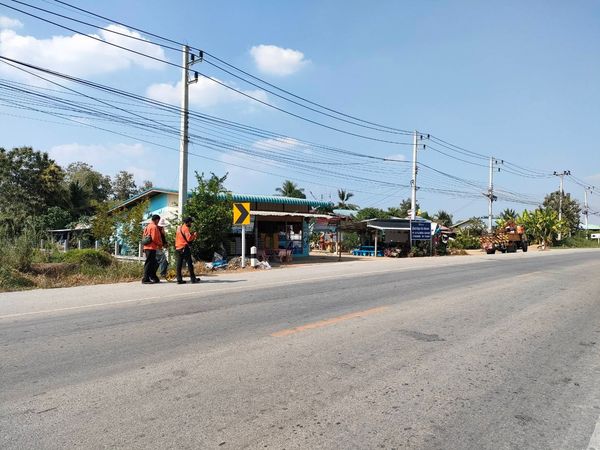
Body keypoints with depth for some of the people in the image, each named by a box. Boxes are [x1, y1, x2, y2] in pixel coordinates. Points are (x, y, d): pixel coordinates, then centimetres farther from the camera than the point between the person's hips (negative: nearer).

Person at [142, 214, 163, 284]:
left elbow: (145, 236, 21)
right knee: (149, 263, -7)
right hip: (151, 248, -10)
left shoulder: (148, 226, 19)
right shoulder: (154, 227, -11)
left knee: (153, 263, 14)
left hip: (147, 247, 10)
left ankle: (153, 278, 20)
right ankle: (145, 279, -6)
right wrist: (160, 244, -3)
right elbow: (154, 238, -17)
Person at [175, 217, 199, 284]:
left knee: (179, 264, 5)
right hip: (184, 248, -8)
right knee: (189, 263, -2)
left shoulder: (179, 228, 17)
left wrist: (191, 234, 17)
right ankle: (193, 278, 0)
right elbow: (189, 238, -18)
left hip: (178, 248, 8)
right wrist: (194, 235, -2)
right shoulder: (186, 228, -9)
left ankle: (179, 279, 4)